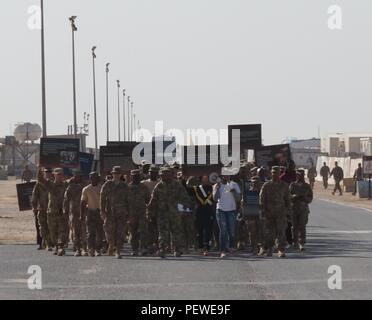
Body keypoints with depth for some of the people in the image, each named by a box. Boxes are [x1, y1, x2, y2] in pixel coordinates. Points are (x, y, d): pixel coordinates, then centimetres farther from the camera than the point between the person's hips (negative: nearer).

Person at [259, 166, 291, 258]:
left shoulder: (284, 186, 7)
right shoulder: (266, 185, 5)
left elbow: (287, 199, 13)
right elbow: (262, 199, 3)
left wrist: (288, 210, 6)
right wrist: (263, 211, -4)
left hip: (281, 212, 0)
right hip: (269, 213, 0)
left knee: (281, 232, -6)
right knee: (268, 233, 3)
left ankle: (281, 250, -2)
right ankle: (268, 250, 14)